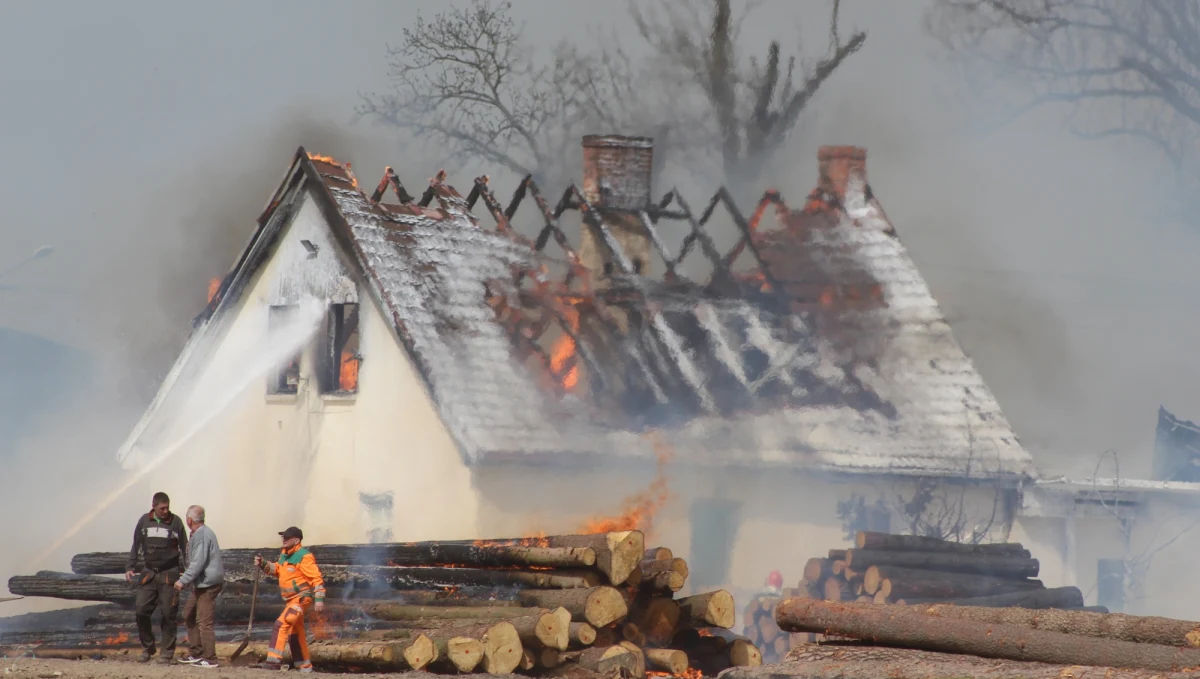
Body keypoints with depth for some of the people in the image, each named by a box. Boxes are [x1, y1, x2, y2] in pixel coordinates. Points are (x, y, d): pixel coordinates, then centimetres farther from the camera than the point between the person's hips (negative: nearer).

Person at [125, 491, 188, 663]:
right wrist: (130, 567, 5)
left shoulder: (175, 522, -1)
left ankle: (167, 652, 4)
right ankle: (147, 649, 12)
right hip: (148, 573, 2)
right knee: (142, 611, -3)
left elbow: (184, 547, 5)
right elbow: (136, 546, 12)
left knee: (168, 614, -4)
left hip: (169, 574, -2)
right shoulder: (144, 521, 4)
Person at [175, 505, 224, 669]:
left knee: (204, 621, -9)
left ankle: (210, 659, -6)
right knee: (189, 615, 17)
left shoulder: (201, 535, -18)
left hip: (208, 584, -11)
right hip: (202, 584, 11)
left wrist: (183, 580, -21)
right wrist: (186, 580, 26)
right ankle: (195, 653, 21)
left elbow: (199, 562, -24)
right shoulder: (201, 533, 15)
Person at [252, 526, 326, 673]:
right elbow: (277, 569, 25)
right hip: (290, 600, 10)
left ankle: (274, 660, -25)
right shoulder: (284, 554, 9)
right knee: (295, 633, 16)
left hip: (301, 599, -10)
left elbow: (317, 579, -20)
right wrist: (263, 565, 7)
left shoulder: (304, 557, -17)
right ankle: (304, 666, 27)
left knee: (281, 624, -22)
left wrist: (319, 599, -25)